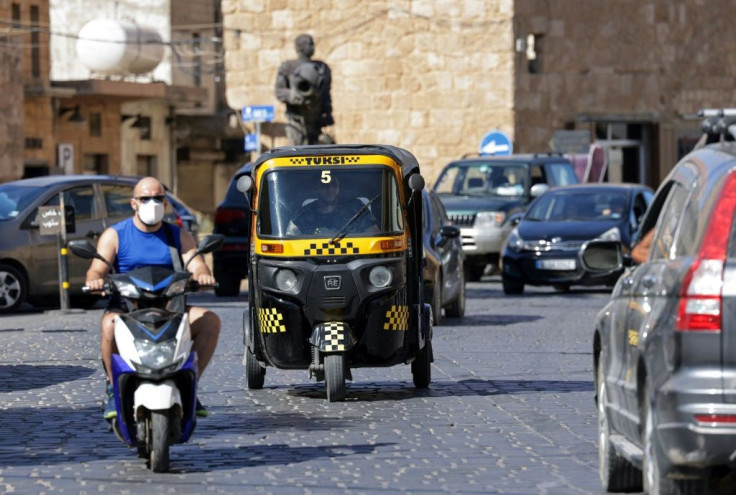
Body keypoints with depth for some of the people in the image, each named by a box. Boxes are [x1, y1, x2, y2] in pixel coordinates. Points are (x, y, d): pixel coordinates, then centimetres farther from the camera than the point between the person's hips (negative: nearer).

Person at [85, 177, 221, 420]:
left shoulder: (178, 235, 13)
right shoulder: (115, 235, 6)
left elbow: (196, 265, -2)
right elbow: (97, 268, -7)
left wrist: (202, 274, -28)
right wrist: (95, 280, -33)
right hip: (125, 306, -3)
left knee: (210, 320, -21)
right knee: (110, 326, -37)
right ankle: (114, 388, -17)